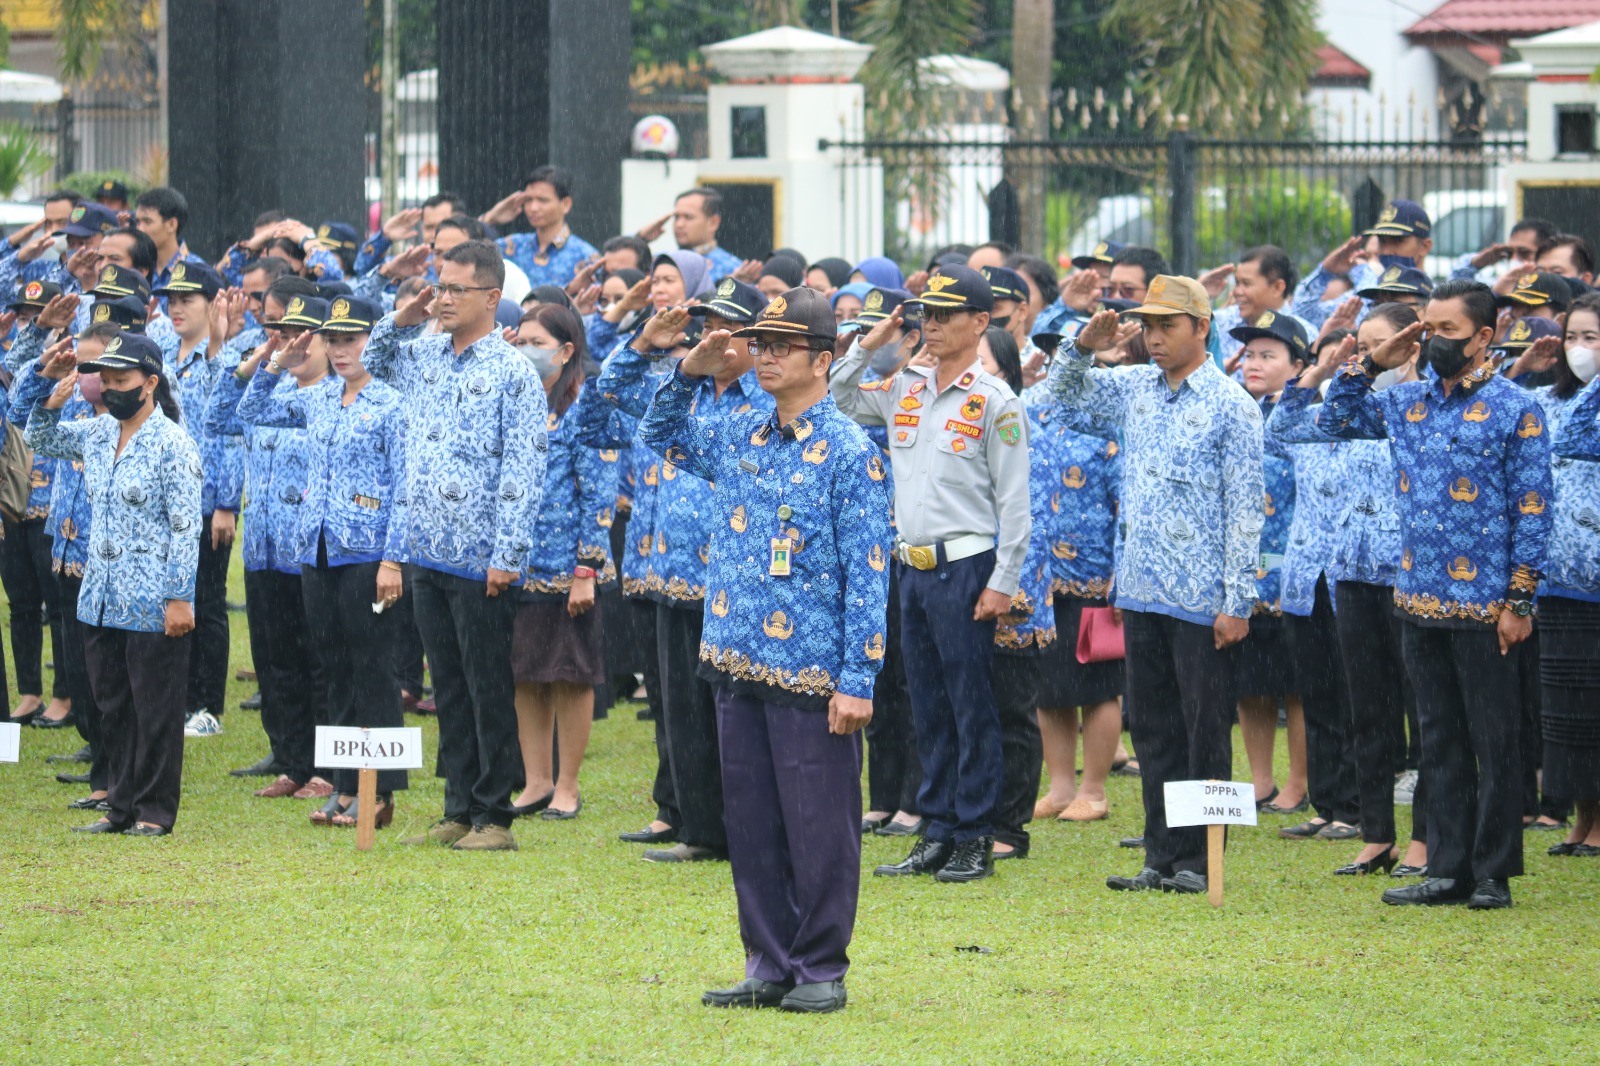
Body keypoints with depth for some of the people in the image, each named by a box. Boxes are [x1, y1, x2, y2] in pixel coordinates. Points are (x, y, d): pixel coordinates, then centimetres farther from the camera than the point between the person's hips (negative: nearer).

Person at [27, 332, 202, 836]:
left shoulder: (173, 445, -12)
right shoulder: (98, 433, 9)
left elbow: (186, 528, -14)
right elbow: (39, 440, 22)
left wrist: (179, 598, -17)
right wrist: (52, 393, 4)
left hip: (153, 604, -7)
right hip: (102, 599, 8)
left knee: (155, 709, 0)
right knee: (112, 705, 12)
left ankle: (154, 810, 8)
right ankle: (123, 806, 20)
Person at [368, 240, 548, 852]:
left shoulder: (511, 373, -10)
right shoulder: (423, 357, 10)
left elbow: (523, 473, -13)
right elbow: (371, 362, 32)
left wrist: (506, 556, -18)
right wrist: (400, 320, 10)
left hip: (480, 561, -7)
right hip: (427, 550, 7)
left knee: (488, 688, 0)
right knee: (448, 687, 11)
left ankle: (493, 818, 6)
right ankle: (459, 812, 17)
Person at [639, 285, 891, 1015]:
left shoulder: (849, 453, -9)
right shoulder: (740, 439, 10)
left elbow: (867, 573, -11)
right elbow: (661, 435, 28)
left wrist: (857, 679, -15)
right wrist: (690, 374, 8)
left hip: (809, 672, -7)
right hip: (738, 665, 7)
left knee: (817, 823, -1)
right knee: (751, 820, 10)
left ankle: (821, 969, 8)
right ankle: (769, 965, 18)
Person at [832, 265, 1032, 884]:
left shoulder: (994, 402, -7)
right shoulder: (903, 391, 11)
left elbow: (1014, 501, -8)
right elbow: (836, 402, 22)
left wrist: (1002, 582, -13)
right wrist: (869, 344, 9)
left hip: (965, 566, -7)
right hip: (912, 566, 7)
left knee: (971, 706, -2)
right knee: (928, 707, 10)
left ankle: (976, 840, 2)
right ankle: (938, 834, 16)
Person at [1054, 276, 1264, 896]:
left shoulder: (1230, 405, -8)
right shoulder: (1135, 389, 9)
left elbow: (1246, 511, -10)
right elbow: (1066, 395, 22)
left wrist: (1237, 603, -14)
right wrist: (1085, 348, 0)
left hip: (1202, 601, -6)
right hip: (1142, 591, 6)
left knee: (1204, 733, 1)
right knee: (1153, 729, 10)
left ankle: (1200, 861, 6)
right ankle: (1162, 857, 16)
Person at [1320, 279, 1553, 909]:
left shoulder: (1513, 410, -7)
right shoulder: (1408, 403, 10)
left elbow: (1533, 511, -8)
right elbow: (1336, 419, 21)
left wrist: (1520, 601, -12)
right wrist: (1371, 363, 6)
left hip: (1485, 608, -6)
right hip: (1421, 600, 6)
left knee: (1492, 741, 1)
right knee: (1439, 741, 10)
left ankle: (1493, 874, 7)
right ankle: (1449, 871, 14)